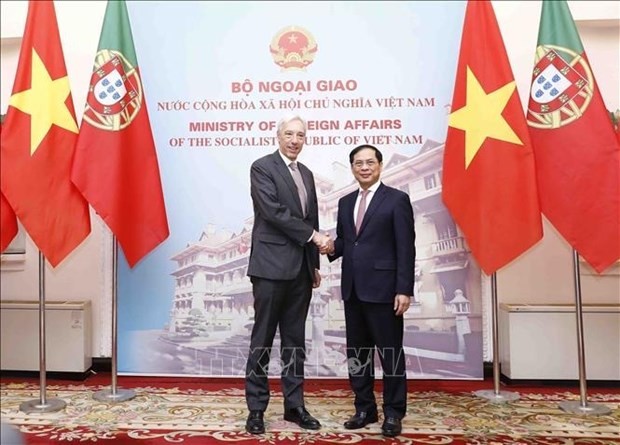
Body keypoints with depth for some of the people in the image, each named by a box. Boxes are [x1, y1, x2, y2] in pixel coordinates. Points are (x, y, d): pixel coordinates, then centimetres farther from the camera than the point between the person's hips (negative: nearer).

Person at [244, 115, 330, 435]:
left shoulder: (306, 174, 17)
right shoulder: (262, 167, -3)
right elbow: (273, 211, -15)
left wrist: (314, 264, 14)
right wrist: (313, 235, -13)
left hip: (300, 269, 6)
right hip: (272, 266, -6)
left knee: (295, 341, 11)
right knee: (263, 340, 2)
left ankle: (294, 406, 21)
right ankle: (256, 408, 14)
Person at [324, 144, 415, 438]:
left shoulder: (397, 199, -3)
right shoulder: (345, 203, 15)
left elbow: (406, 248, -9)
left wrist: (404, 290, -15)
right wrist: (332, 247, -7)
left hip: (383, 289, -6)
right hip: (352, 289, 6)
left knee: (390, 353, 4)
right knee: (356, 353, 12)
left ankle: (393, 413, 19)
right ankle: (365, 409, 27)